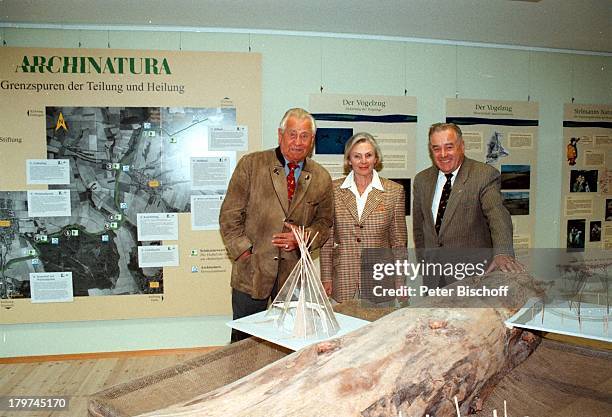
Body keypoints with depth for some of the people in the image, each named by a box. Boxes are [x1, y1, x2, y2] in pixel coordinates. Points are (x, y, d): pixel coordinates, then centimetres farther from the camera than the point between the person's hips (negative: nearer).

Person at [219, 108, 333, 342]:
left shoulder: (321, 178, 5)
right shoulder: (251, 165, -2)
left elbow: (324, 222, 12)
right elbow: (229, 215, -2)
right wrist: (244, 250, -10)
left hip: (295, 273, 2)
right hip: (251, 270, -2)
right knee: (244, 341, 10)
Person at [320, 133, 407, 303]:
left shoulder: (394, 191, -1)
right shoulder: (334, 189, 1)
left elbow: (398, 241, 3)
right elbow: (327, 238, 5)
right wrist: (326, 277, 2)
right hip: (343, 281, 1)